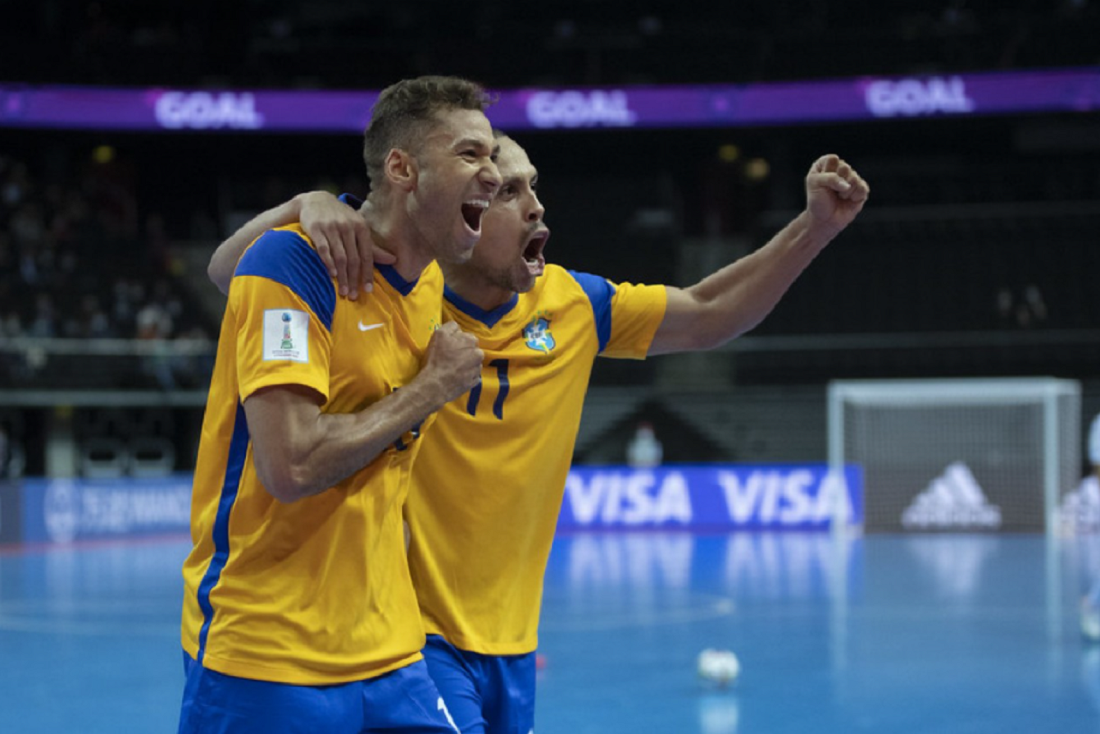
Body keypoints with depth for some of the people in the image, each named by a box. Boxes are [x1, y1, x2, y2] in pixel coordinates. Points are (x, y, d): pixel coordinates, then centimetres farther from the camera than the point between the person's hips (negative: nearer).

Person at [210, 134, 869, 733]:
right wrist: (306, 206, -32)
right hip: (411, 632, -6)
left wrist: (816, 226, 4)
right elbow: (228, 272, -13)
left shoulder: (570, 303, 3)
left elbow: (707, 314, 13)